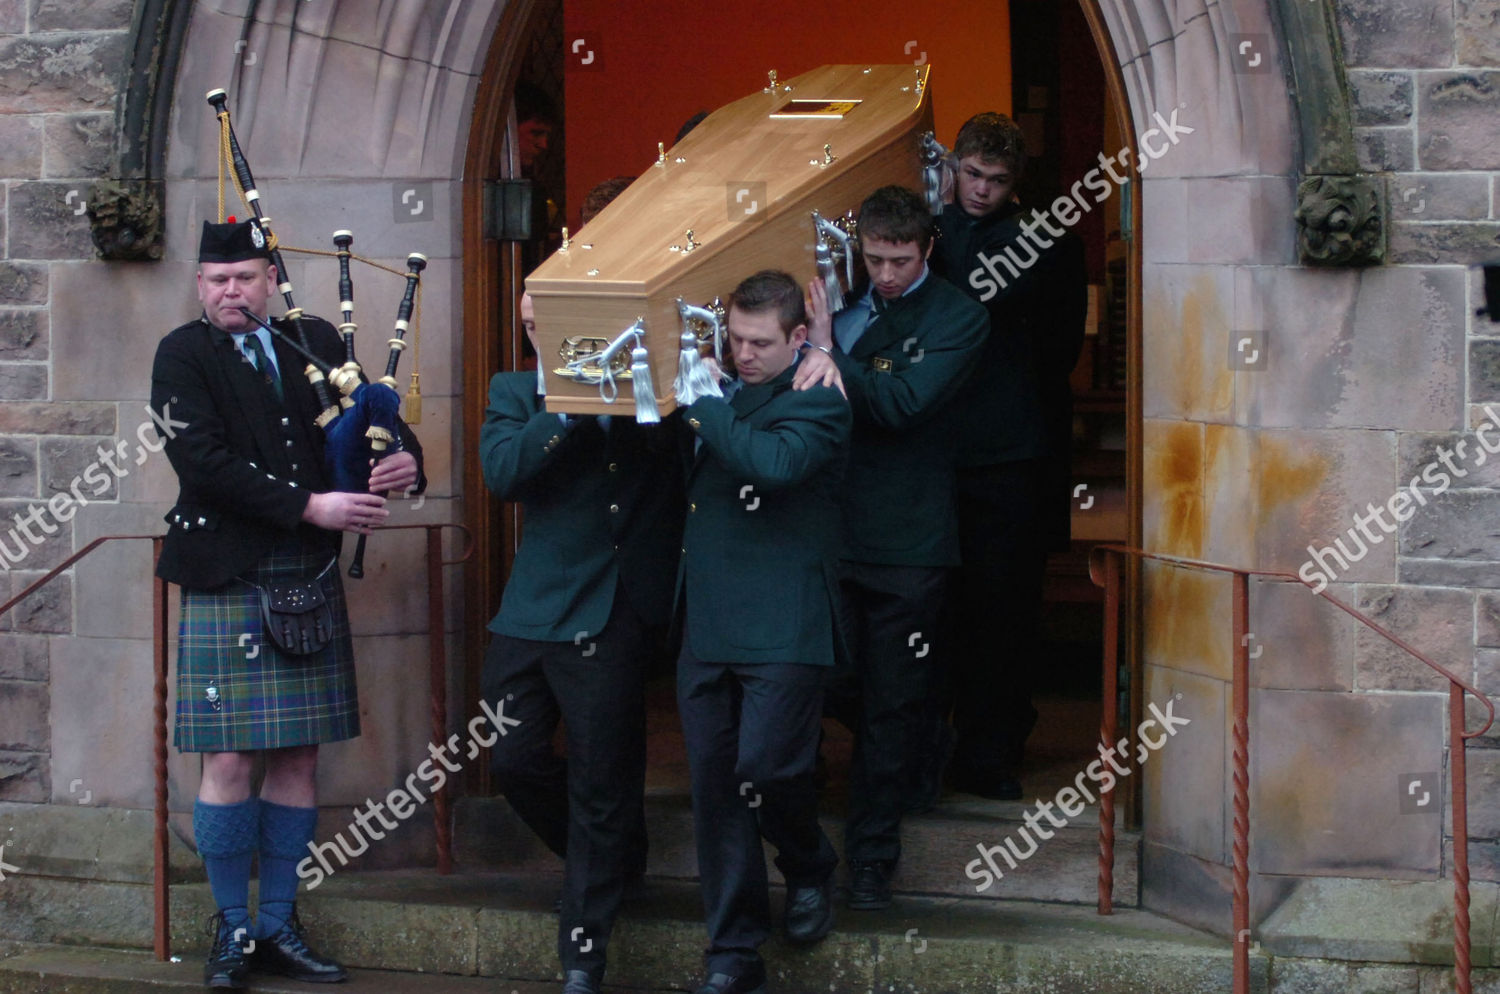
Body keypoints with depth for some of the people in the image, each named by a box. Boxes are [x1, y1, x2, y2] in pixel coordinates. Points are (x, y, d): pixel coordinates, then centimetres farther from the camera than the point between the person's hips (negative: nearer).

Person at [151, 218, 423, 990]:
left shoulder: (315, 342, 12)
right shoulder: (182, 357, -2)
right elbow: (203, 462, -14)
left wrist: (402, 456, -10)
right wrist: (309, 506, -19)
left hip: (312, 581, 5)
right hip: (226, 585, -4)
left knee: (298, 758, 7)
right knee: (230, 760, -4)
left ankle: (279, 926, 16)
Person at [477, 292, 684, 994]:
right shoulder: (517, 393, 9)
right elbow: (502, 469, -10)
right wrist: (573, 408, -18)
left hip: (616, 621, -2)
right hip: (533, 613, 2)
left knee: (600, 781, 1)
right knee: (514, 761, 4)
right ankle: (615, 856, 32)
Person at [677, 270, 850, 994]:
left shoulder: (817, 400, -4)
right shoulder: (722, 393, 17)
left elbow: (775, 462, -22)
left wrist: (703, 410, -17)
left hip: (781, 628, -6)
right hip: (707, 626, 6)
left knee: (765, 768, -14)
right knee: (714, 786, 5)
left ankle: (809, 869, 19)